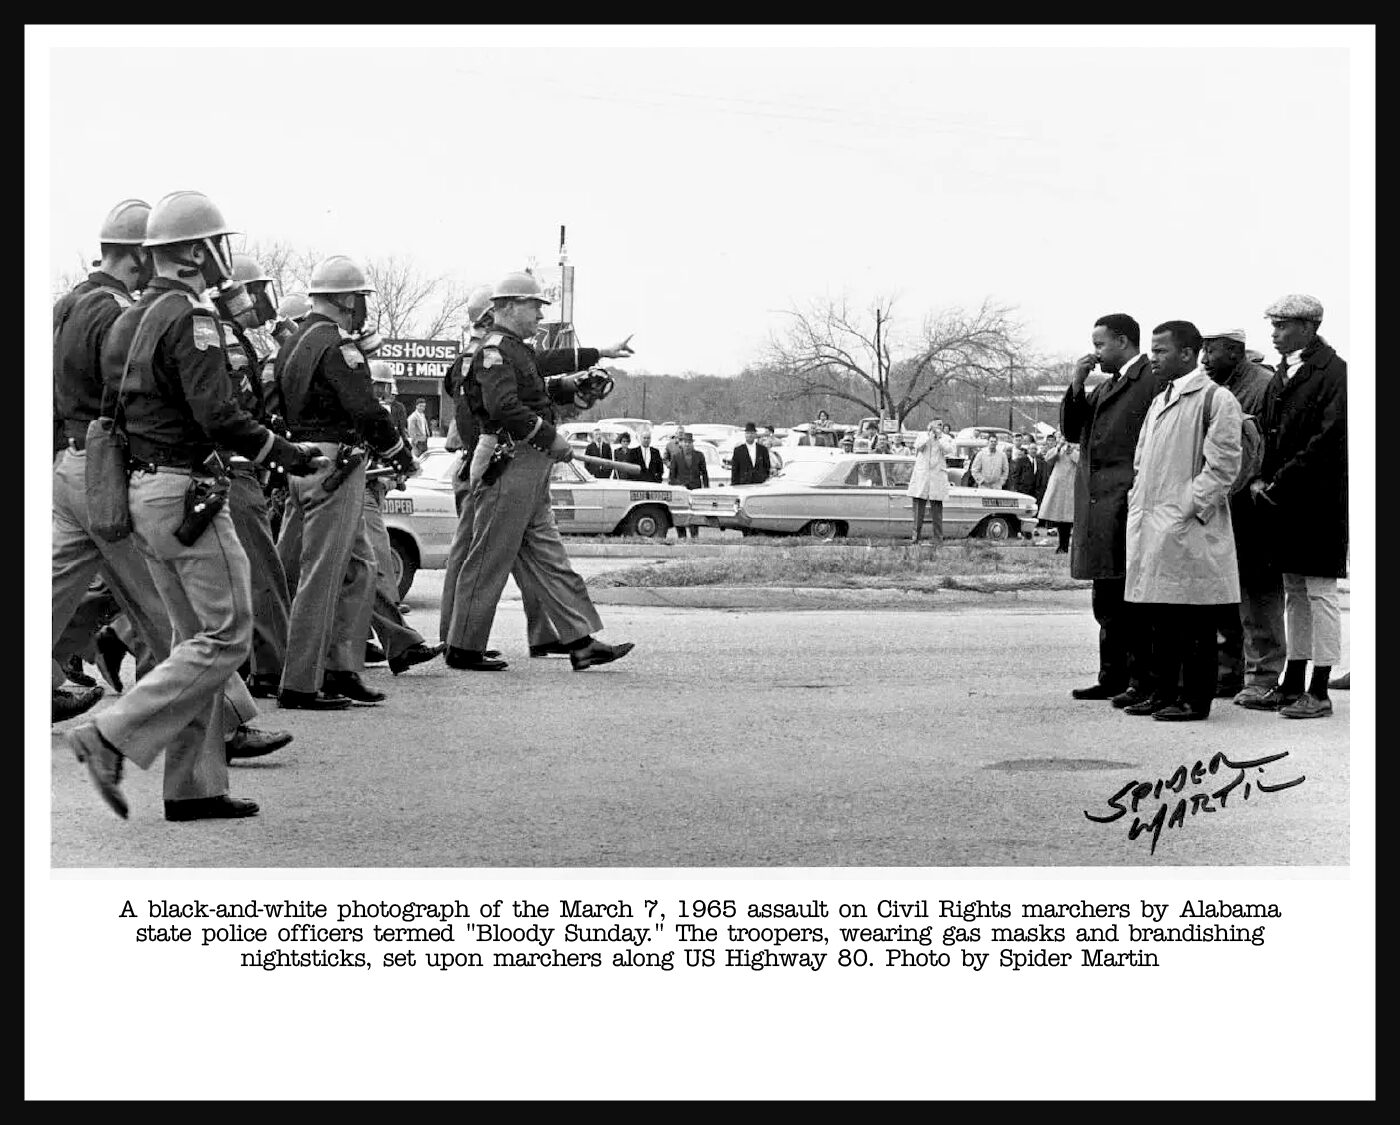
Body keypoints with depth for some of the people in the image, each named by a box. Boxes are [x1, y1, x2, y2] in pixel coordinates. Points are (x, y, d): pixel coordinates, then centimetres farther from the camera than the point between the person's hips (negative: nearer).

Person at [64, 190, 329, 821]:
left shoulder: (128, 319, 15)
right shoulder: (190, 316, -14)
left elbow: (111, 408, 17)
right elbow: (217, 414, -21)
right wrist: (286, 455, -11)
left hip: (140, 489, 10)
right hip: (184, 491, -10)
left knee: (194, 636, 13)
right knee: (227, 635, -5)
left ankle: (194, 788, 13)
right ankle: (111, 739, -10)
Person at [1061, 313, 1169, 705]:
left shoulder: (1156, 379, -7)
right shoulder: (1105, 386, 22)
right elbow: (1071, 431, 18)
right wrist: (1076, 386, 7)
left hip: (1129, 505, -9)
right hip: (1098, 506, 9)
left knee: (1134, 598, -7)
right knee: (1107, 601, 13)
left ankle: (1143, 682, -4)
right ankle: (1113, 676, 20)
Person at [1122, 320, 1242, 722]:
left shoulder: (1215, 400, -7)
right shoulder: (1159, 402, 19)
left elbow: (1222, 466, -12)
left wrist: (1187, 510, -16)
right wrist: (1138, 506, 12)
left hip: (1188, 530, -8)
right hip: (1151, 529, 8)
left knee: (1194, 623, -3)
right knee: (1157, 617, 11)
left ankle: (1194, 699, 3)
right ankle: (1160, 692, 19)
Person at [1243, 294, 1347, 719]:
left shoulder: (1334, 372, -11)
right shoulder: (1281, 374, 14)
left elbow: (1327, 440, -18)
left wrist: (1278, 484, -16)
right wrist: (1261, 478, 3)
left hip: (1319, 501, -8)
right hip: (1284, 501, 8)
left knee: (1319, 592, -3)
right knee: (1294, 593, 13)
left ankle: (1319, 692, 1)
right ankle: (1292, 686, 20)